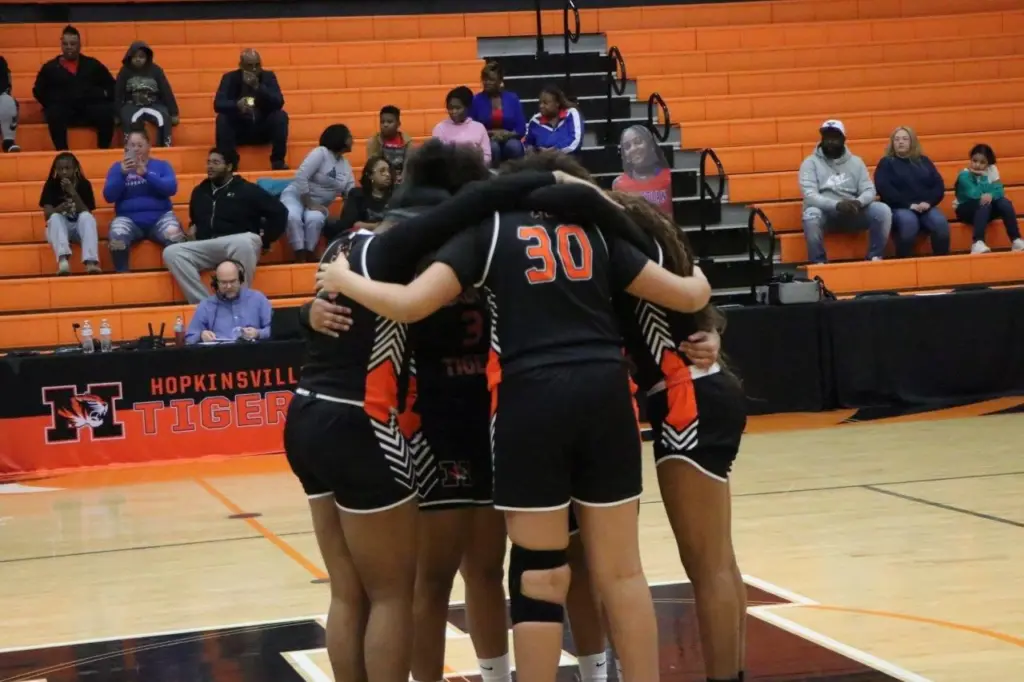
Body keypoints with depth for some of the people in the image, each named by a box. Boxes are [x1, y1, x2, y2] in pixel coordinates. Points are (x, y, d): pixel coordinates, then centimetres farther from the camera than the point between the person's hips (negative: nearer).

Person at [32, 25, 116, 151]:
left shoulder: (93, 65, 21)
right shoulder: (50, 67, 17)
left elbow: (111, 86, 22)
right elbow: (39, 91, 15)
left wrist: (104, 94, 1)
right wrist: (52, 101, -3)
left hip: (91, 107, 1)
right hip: (62, 109, -1)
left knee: (106, 113, -31)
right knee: (55, 114, -36)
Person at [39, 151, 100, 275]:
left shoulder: (84, 184, -5)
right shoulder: (51, 185, -4)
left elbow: (87, 213, -13)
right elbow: (48, 214, -13)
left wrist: (73, 193, -25)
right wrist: (61, 208, -35)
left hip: (79, 227, 0)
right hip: (59, 229, 0)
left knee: (86, 216, -30)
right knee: (55, 217, -30)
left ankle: (90, 261, -49)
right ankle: (63, 259, -54)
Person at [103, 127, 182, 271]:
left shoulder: (162, 165, 13)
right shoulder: (117, 167, 14)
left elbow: (171, 188, -5)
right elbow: (109, 196, 2)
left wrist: (146, 174, -17)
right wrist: (122, 174, -13)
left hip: (159, 217, 0)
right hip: (129, 218, 0)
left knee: (174, 235, -34)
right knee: (117, 237, -35)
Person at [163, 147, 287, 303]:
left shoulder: (247, 190, 3)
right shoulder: (200, 191, 20)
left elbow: (279, 212, 0)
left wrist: (264, 240, -3)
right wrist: (192, 226, 17)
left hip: (240, 245, -5)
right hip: (206, 248, 5)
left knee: (243, 242, -42)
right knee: (172, 253, -21)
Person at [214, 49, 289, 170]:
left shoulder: (268, 76, -2)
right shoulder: (230, 78, -4)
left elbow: (279, 103, -16)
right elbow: (218, 104, -17)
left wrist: (258, 87, -30)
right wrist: (237, 105, -40)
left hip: (263, 129, 1)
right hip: (238, 130, -1)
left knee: (281, 116, -24)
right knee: (222, 118, -28)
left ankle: (278, 161, -22)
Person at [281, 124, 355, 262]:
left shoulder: (346, 165, 9)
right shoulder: (321, 153, -13)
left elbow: (351, 194, 7)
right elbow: (300, 177, -22)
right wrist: (309, 204, -22)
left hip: (318, 204, 5)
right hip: (295, 196, -5)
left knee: (315, 219, -33)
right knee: (293, 217, -38)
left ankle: (309, 258, -27)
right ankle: (300, 259, -34)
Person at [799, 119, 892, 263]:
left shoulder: (856, 162, 10)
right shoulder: (811, 163, -1)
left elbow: (869, 190, 2)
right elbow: (810, 196, -14)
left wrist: (858, 202, -24)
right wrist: (837, 205, -30)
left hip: (852, 213, 3)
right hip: (825, 213, -3)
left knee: (882, 210, -22)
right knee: (811, 214, -38)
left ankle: (875, 258, -9)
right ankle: (819, 263, -23)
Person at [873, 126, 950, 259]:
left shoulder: (923, 161, 20)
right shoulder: (886, 163, 10)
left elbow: (938, 185, 13)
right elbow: (884, 189, -5)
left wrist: (928, 202, -8)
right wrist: (909, 205, -15)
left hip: (926, 207, 3)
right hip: (899, 208, -3)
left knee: (940, 222, -30)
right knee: (908, 222, -38)